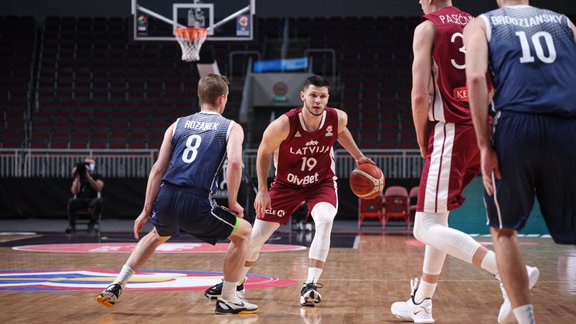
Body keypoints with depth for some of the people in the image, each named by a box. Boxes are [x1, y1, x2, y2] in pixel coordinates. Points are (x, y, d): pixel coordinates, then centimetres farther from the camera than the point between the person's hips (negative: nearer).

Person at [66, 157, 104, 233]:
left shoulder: (98, 177, 10)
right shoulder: (78, 177, 14)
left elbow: (98, 188, -12)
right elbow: (74, 192, 0)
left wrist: (88, 177, -18)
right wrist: (77, 178, -10)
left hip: (92, 200, -1)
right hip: (80, 200, 1)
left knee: (100, 201, -36)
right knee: (71, 201, -33)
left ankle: (91, 224, -21)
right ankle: (72, 225, -23)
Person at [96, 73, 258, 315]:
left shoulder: (178, 125, 19)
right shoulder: (231, 128, 10)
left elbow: (158, 169, 13)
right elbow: (234, 162, -10)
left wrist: (147, 210, 16)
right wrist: (232, 202, 1)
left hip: (165, 198, 5)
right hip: (196, 203, -5)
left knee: (157, 235, 38)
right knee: (244, 233, 18)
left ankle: (115, 287, 30)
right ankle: (228, 300, 16)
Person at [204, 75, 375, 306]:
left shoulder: (338, 119, -20)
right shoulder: (284, 125, -29)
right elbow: (264, 152, -11)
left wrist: (358, 157, 9)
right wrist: (262, 190, -14)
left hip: (322, 182, 1)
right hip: (286, 183, -1)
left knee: (325, 221, -30)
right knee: (257, 235, 4)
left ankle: (311, 285, -26)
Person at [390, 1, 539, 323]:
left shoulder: (427, 27, -3)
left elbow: (420, 95, -12)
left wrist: (422, 140, 1)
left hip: (452, 131, -8)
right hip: (483, 130, 8)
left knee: (427, 228, -8)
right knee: (437, 215, 20)